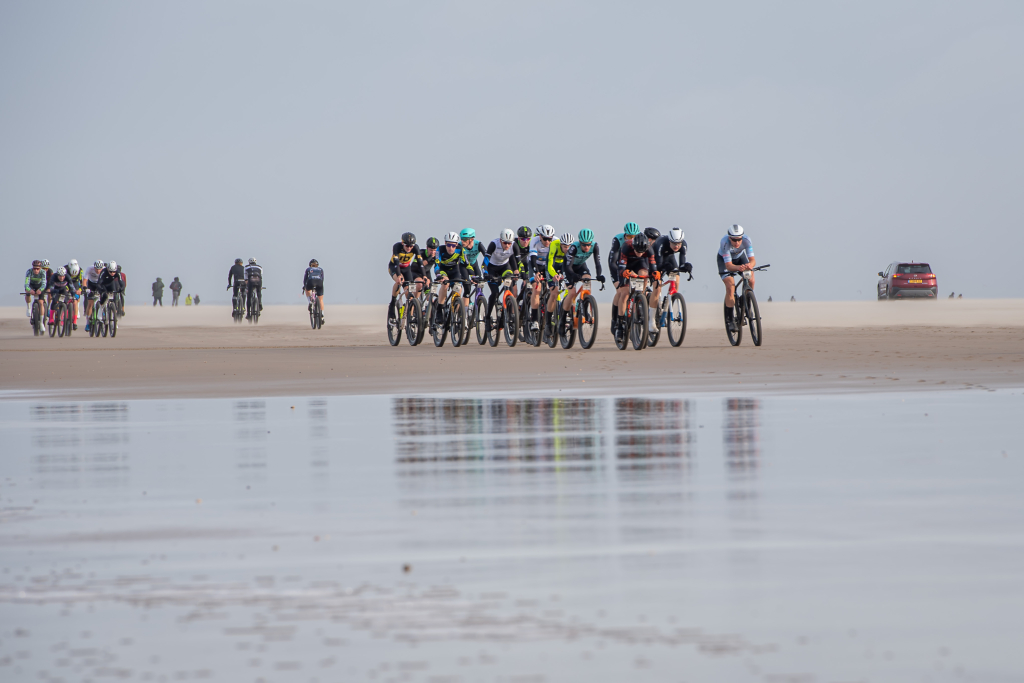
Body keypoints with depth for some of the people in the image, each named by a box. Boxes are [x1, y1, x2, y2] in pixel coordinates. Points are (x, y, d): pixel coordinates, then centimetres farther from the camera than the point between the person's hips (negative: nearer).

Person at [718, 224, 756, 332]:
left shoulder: (746, 240, -32)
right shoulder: (725, 243, -38)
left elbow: (753, 260, -34)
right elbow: (728, 265, -40)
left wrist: (749, 265, -58)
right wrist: (738, 268, -61)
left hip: (740, 256, 3)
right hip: (725, 259, -3)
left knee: (751, 280, -18)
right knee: (730, 287, -19)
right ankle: (729, 320, -11)